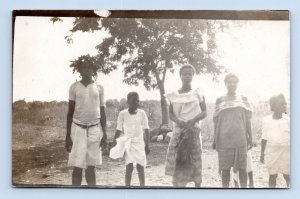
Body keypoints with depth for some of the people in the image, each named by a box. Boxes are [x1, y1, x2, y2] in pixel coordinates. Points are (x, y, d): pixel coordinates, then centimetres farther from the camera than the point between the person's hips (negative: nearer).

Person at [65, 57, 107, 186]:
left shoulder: (99, 88, 7)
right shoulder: (74, 87, 4)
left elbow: (102, 111, 9)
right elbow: (70, 112, 5)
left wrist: (104, 133, 2)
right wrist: (68, 135, -1)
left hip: (95, 129, 1)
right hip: (78, 128, -1)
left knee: (91, 166, 4)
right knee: (77, 167, -3)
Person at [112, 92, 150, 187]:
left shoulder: (142, 113, 0)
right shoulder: (123, 114, -4)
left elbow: (146, 130, 3)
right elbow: (119, 130, 1)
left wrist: (147, 145, -1)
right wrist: (115, 140, -12)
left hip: (139, 143, 1)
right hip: (128, 143, -1)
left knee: (140, 167, 1)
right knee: (129, 168, -7)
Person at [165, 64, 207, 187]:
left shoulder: (198, 93, 4)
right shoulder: (174, 95, 8)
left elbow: (204, 112, 2)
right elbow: (170, 113, 7)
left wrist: (194, 119, -17)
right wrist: (177, 120, -14)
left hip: (193, 130, -1)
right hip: (178, 131, 1)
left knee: (194, 160, -3)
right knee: (177, 160, -4)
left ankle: (197, 185, 5)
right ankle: (178, 185, 0)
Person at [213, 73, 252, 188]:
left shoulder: (243, 100, 10)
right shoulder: (220, 100, 7)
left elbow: (247, 120, 11)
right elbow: (216, 121, 9)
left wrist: (250, 138, 6)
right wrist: (215, 140, 5)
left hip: (240, 138, 1)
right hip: (224, 139, 0)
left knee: (242, 167, 2)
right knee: (225, 168, 2)